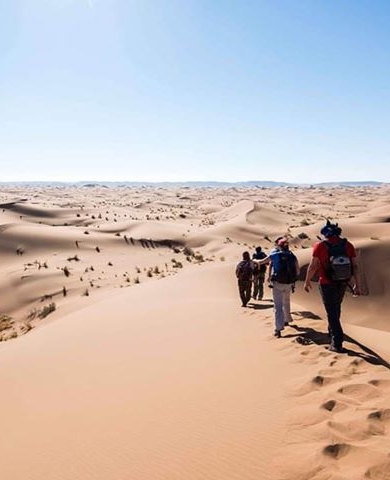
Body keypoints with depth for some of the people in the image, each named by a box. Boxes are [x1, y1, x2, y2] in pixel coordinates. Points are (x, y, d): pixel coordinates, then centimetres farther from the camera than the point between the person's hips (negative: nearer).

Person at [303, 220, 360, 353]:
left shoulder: (320, 245, -9)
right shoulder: (348, 245, 1)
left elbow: (313, 266, -9)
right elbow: (355, 266, 0)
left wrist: (307, 281, 3)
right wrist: (356, 284, 6)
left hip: (326, 284, -4)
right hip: (342, 283, 4)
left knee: (331, 312, 2)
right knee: (336, 307, 25)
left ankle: (337, 343, 0)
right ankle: (332, 329, 44)